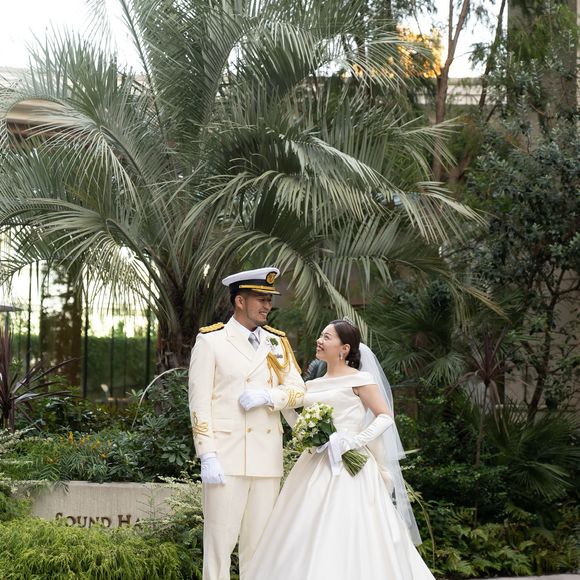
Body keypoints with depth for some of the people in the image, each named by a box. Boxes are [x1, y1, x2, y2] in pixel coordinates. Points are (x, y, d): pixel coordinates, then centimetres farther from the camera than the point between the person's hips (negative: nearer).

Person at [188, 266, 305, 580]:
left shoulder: (277, 342, 14)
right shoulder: (210, 340, 0)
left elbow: (298, 391, 11)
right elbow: (199, 401, -5)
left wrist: (268, 395, -10)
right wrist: (207, 456, -12)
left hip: (266, 457, 4)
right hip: (226, 457, -4)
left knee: (259, 542, 7)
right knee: (219, 541, -4)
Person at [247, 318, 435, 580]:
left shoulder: (359, 379, -3)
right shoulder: (313, 385, 15)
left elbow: (385, 417, -5)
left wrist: (355, 441, -15)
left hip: (347, 466, -7)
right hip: (315, 467, 7)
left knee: (345, 536, -10)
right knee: (305, 536, 3)